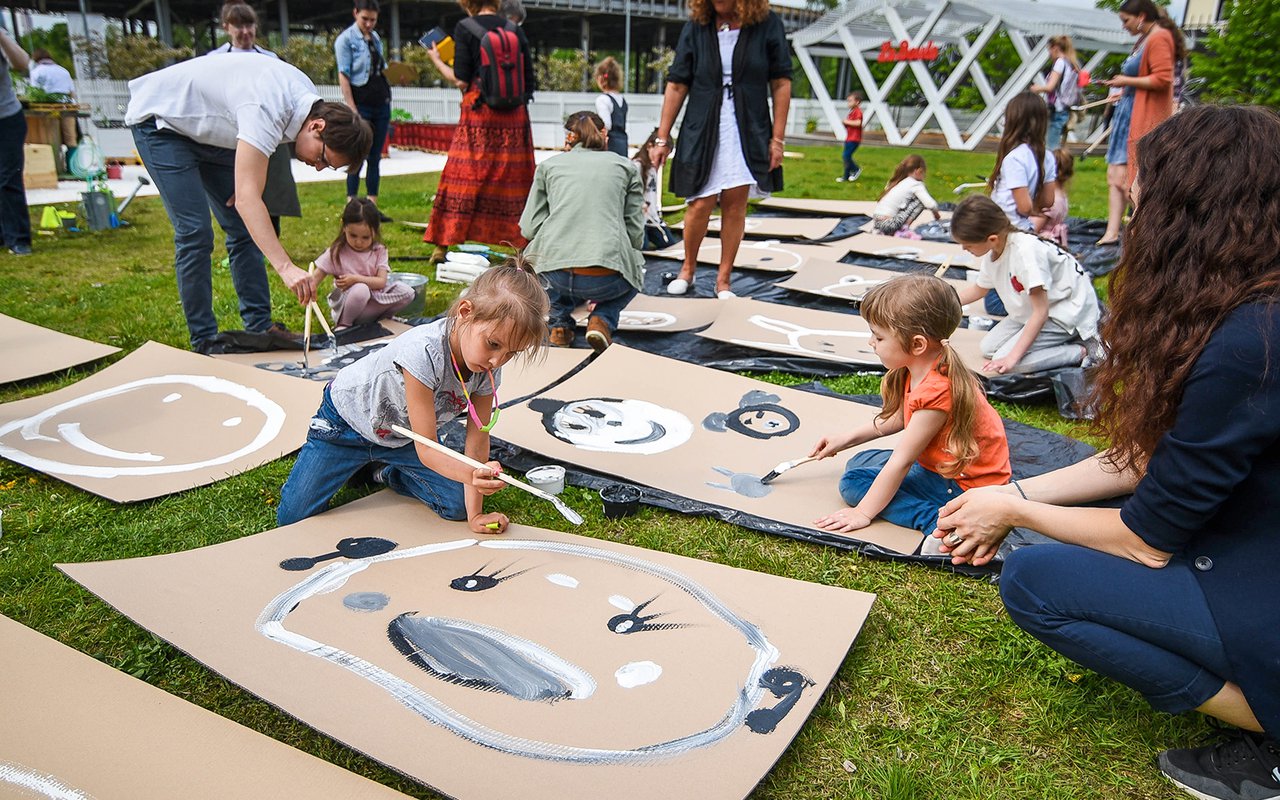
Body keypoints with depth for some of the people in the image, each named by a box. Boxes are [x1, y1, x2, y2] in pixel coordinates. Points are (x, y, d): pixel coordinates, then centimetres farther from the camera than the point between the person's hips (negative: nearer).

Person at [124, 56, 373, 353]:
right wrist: (286, 267, -54)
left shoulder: (310, 101, -12)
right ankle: (204, 341, -6)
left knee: (244, 229, 3)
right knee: (195, 233, -15)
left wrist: (246, 176, -4)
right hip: (159, 119, -8)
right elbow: (247, 198, -46)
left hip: (206, 128, 9)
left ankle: (259, 328, 8)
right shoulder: (266, 109, -39)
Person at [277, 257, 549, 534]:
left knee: (457, 505, -7)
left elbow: (477, 441, -17)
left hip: (402, 436, 5)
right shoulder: (423, 352, -40)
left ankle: (381, 471, 17)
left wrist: (475, 514, -20)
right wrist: (471, 475, -55)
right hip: (348, 418, -5)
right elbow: (427, 450, -37)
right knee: (293, 516, -9)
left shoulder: (489, 368, -21)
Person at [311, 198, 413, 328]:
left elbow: (381, 282, -8)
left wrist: (356, 279, -21)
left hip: (373, 300, 3)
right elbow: (315, 278, -6)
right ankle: (344, 324, -12)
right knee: (361, 290, -38)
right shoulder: (336, 252, -5)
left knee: (406, 292, -19)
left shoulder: (379, 251, 0)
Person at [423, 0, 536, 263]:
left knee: (463, 178, 1)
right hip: (514, 115, 3)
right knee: (514, 179, 8)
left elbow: (461, 80, -7)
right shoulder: (515, 29, 9)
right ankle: (524, 245, 10)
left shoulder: (464, 28, -2)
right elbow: (529, 78, 8)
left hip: (479, 114, -3)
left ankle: (443, 245, 3)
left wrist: (437, 61, 9)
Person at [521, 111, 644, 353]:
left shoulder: (548, 165, 18)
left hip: (555, 275, 2)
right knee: (634, 270, 35)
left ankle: (560, 324, 21)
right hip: (606, 279, -2)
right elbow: (636, 233, 11)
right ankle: (602, 319, 8)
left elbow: (529, 227, 13)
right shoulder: (626, 167, 17)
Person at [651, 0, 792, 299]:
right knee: (701, 205, -2)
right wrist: (662, 138, -1)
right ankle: (687, 269, 21)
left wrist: (778, 138, -4)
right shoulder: (696, 27, -1)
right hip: (703, 130, 0)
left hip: (748, 131, 0)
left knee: (735, 204, 2)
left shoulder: (768, 24, -3)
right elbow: (677, 85, 0)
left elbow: (781, 83, -1)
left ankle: (723, 280, 13)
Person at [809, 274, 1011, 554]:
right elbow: (898, 418, 15)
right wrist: (846, 438, 14)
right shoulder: (920, 367, -4)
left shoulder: (935, 393, -31)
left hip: (964, 485, -10)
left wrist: (863, 513, -16)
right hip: (935, 462, 10)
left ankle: (939, 520, -19)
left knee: (854, 482, -12)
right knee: (859, 463, 17)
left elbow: (900, 462, -24)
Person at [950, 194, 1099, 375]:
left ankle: (1082, 351, -9)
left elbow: (1041, 311, -29)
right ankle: (1059, 339, 7)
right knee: (988, 348, 1)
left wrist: (1012, 356, -31)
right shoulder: (994, 250, -5)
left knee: (1003, 362, -20)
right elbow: (979, 289, 17)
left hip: (1066, 314, -9)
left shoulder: (1026, 251, -32)